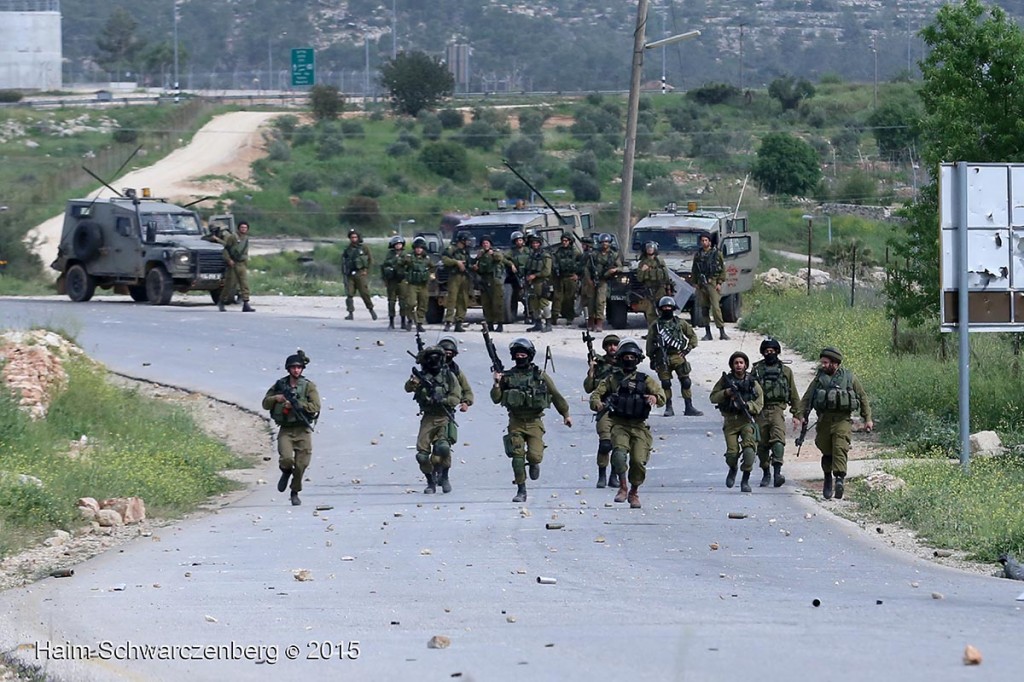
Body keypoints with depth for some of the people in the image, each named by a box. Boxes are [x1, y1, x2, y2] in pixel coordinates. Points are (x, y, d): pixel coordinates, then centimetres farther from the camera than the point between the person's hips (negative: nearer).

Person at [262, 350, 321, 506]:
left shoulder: (309, 386, 0)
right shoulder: (279, 385, 7)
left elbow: (315, 407, -10)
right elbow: (265, 404, 12)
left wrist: (294, 404, -18)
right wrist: (276, 398, -9)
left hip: (303, 430, -1)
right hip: (285, 430, 1)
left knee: (301, 465, -2)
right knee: (286, 458, -21)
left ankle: (295, 493, 18)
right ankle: (286, 472, 14)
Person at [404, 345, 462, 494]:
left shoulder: (449, 376, 3)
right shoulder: (422, 376, 4)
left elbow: (456, 397, -1)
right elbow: (408, 388, -13)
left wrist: (443, 400, -19)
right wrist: (413, 382, -36)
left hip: (445, 418, -2)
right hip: (428, 419, 2)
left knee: (443, 447, -23)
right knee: (422, 452, -5)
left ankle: (444, 477, -1)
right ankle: (431, 483, 13)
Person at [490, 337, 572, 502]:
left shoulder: (539, 375, 1)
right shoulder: (507, 376, 4)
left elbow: (555, 396, 9)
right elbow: (496, 399, 6)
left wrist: (566, 414, 14)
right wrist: (497, 384, -11)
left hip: (534, 422, -1)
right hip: (516, 423, 1)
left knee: (534, 456, -14)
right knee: (517, 456, -7)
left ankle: (534, 464, 24)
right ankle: (521, 491, 2)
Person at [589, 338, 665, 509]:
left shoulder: (645, 380, 12)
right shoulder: (612, 379, 14)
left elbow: (662, 396, 2)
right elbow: (595, 394, 9)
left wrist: (655, 398, -22)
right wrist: (598, 404, -15)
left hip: (639, 426, 1)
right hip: (619, 425, -1)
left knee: (639, 461, -10)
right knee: (619, 452, -28)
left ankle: (634, 492, 13)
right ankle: (622, 487, -12)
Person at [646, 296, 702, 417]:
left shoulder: (680, 323, 10)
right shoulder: (655, 325, 7)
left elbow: (692, 335, 18)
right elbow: (650, 343, 9)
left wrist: (688, 348, 5)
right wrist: (651, 358, 4)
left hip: (678, 356, 1)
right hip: (662, 359, -1)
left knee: (686, 382, -4)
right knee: (665, 383, -1)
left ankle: (689, 407, 1)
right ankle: (668, 408, 8)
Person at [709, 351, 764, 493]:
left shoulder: (752, 383, 1)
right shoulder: (725, 380, 5)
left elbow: (759, 405, -2)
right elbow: (713, 397, 5)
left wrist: (746, 405, -20)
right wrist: (726, 393, -13)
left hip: (747, 420, -1)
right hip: (730, 421, 1)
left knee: (749, 449, -19)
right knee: (732, 452, -5)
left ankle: (745, 480, -6)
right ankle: (732, 470, 29)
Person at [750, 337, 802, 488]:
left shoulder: (785, 371, 11)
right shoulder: (756, 370, 11)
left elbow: (794, 395, 14)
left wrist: (797, 415, 10)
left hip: (777, 410, -2)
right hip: (760, 411, 2)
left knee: (778, 441, -20)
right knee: (762, 444, 5)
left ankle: (777, 472, -27)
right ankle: (765, 474, 19)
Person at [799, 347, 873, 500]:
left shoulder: (849, 378, 5)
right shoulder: (819, 378, 10)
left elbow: (863, 398, 13)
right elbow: (807, 398, 11)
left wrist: (867, 419, 9)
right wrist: (801, 416, -2)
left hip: (842, 420, -3)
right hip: (824, 420, 3)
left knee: (840, 448, -20)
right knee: (826, 452, 6)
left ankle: (840, 478, -31)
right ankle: (827, 480, 23)